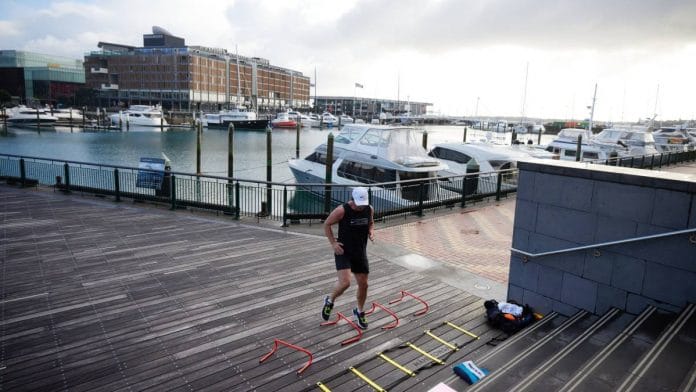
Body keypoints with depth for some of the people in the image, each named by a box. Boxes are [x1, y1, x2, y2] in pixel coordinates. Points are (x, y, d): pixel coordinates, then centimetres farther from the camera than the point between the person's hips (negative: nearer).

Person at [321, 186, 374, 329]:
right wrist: (333, 243, -13)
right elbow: (327, 224, -6)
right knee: (345, 283, -19)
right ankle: (330, 301, 14)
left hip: (360, 252, 5)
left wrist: (371, 231, -6)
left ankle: (359, 312, 37)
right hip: (343, 251, -5)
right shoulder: (342, 210, -19)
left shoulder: (369, 209, -4)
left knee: (363, 284, 10)